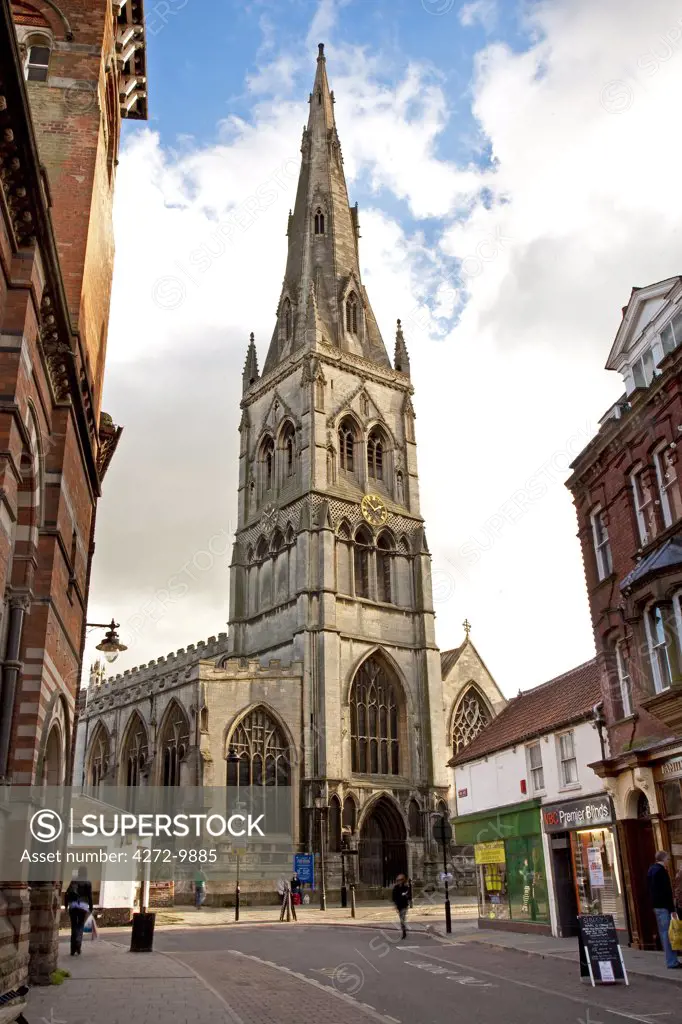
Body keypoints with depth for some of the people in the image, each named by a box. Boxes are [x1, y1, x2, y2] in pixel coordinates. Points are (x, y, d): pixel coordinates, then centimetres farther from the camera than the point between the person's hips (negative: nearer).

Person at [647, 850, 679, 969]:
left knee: (663, 932, 12)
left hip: (656, 905, 10)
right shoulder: (661, 871, -16)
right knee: (668, 933, -7)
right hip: (664, 906, -10)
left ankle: (671, 960, 17)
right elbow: (666, 891, -20)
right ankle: (672, 962, -6)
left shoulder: (651, 870, 16)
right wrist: (672, 908, -19)